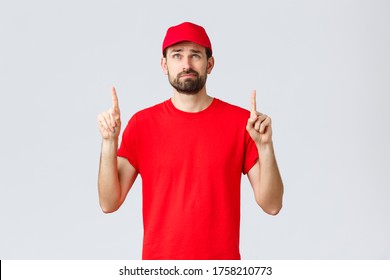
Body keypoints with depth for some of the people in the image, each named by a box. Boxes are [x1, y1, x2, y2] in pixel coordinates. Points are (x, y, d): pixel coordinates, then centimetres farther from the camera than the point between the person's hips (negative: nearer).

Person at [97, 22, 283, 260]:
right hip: (158, 258, 1)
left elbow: (272, 205, -7)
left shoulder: (241, 122, -5)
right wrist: (109, 142, -16)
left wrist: (265, 145, -20)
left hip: (223, 258, 0)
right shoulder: (142, 124, -2)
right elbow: (109, 203, -4)